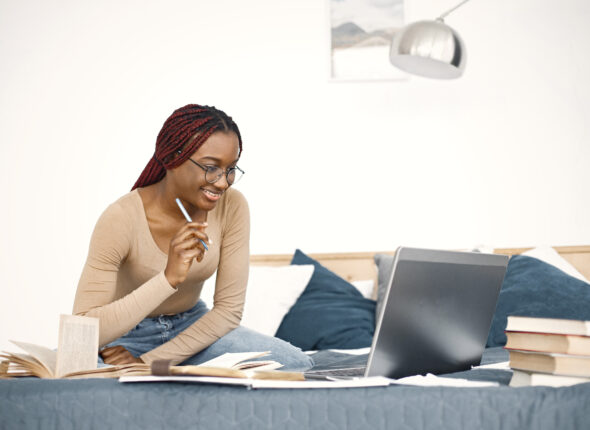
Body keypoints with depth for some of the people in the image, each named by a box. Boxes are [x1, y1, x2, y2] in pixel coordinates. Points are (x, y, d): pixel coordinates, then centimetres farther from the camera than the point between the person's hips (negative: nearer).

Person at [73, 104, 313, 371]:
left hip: (191, 328, 4)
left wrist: (147, 363, -21)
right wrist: (169, 278, -42)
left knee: (297, 364, -21)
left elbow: (229, 310, -11)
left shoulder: (232, 207, -15)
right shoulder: (122, 219, -25)